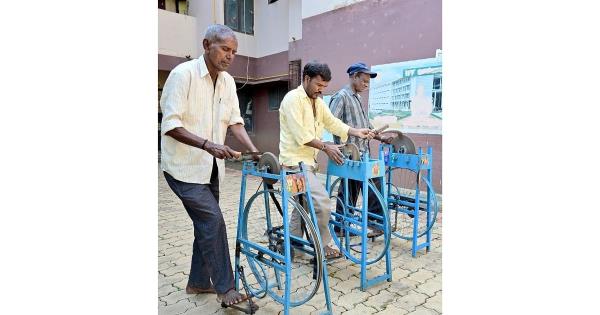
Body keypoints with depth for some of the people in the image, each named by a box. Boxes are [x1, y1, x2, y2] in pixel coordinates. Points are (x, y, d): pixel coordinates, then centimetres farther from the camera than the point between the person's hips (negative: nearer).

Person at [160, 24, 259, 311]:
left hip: (210, 166, 7)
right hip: (184, 166, -7)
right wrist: (208, 144, -31)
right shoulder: (183, 74, -15)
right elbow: (170, 125, -20)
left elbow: (234, 121, 5)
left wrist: (254, 150, -11)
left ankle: (198, 282, 29)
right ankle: (225, 287, 3)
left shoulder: (228, 81, 5)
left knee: (206, 223, 12)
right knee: (213, 220, -12)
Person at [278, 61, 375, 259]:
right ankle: (321, 247, 4)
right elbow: (300, 135, -20)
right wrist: (326, 147, -18)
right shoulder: (293, 98, -14)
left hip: (308, 161, 10)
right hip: (296, 162, -10)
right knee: (322, 204, -14)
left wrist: (356, 132, -7)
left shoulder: (318, 102, 14)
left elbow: (333, 123, 7)